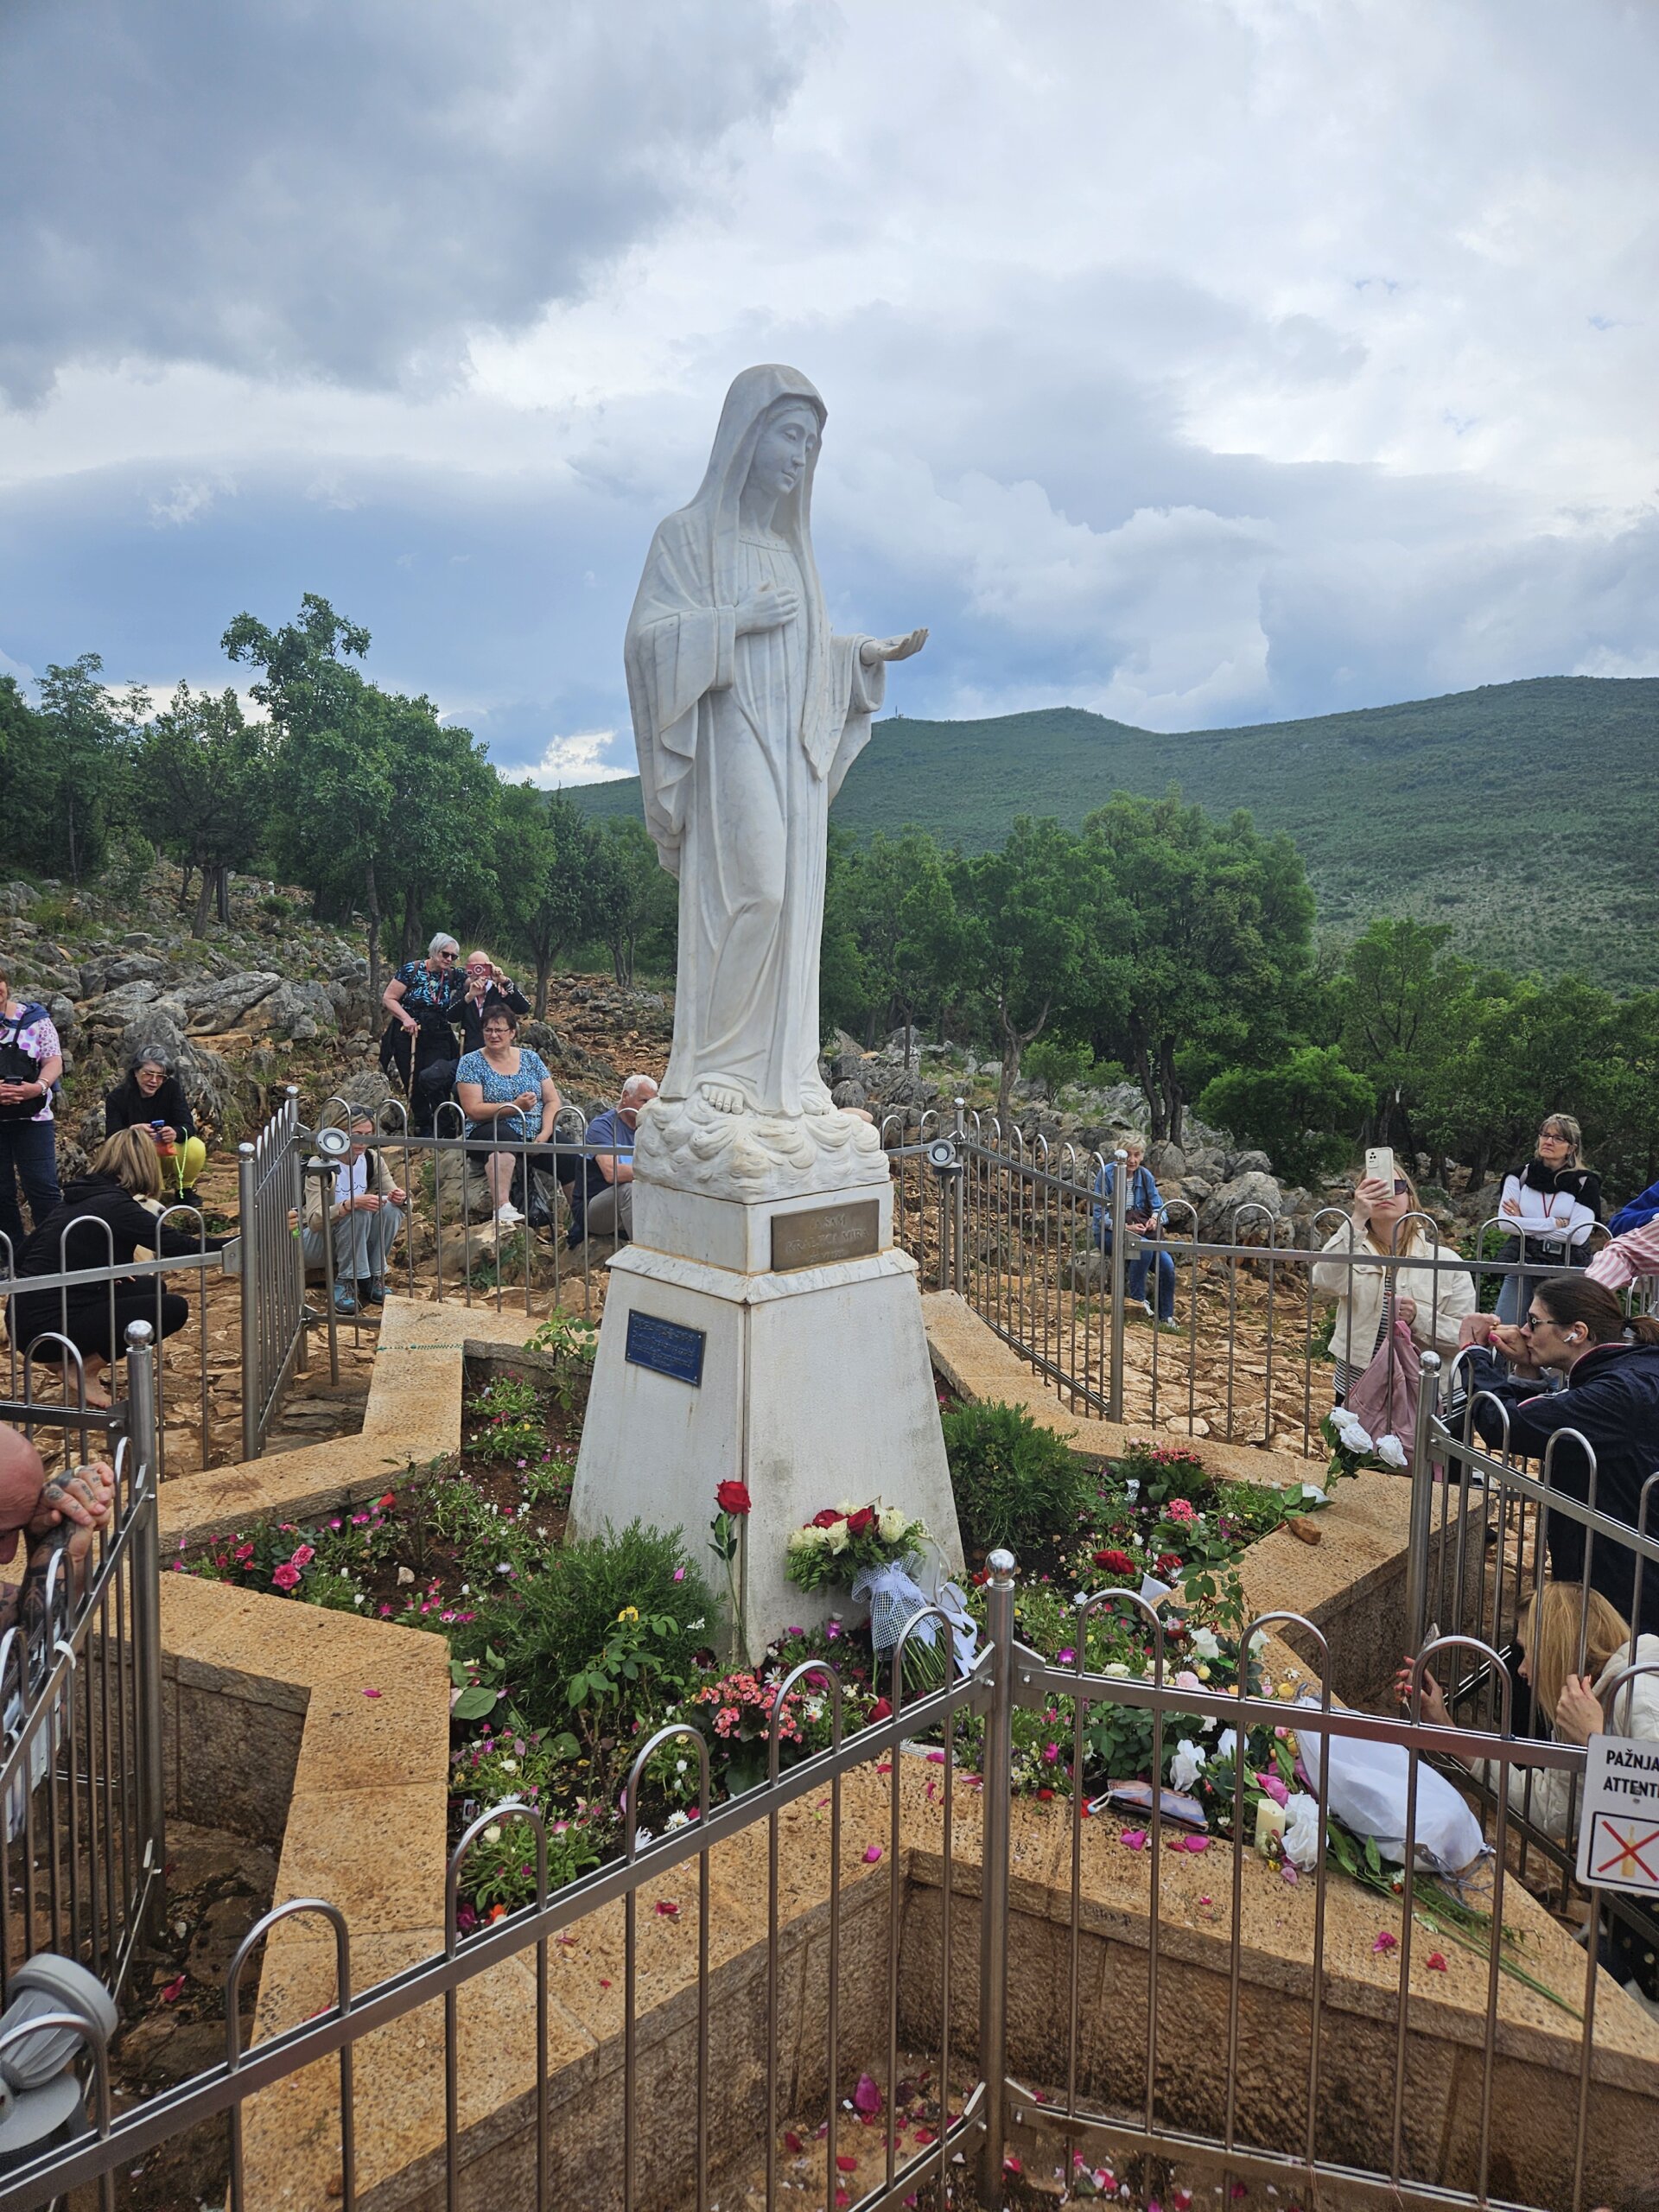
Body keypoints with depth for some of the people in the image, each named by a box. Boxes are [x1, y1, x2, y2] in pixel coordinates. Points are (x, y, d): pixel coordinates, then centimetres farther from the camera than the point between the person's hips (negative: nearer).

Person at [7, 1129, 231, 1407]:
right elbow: (182, 1247, -16)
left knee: (150, 1287, 17)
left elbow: (27, 1254, 19)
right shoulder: (115, 1206, -14)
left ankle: (70, 1356, 12)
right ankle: (84, 1368, -2)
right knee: (173, 1308, -8)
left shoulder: (77, 1197, 11)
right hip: (46, 1328, -9)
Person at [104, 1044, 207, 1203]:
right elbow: (111, 1137, -21)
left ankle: (184, 1188, 0)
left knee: (196, 1149, -31)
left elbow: (188, 1126, -18)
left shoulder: (172, 1088, -11)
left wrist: (176, 1133, -43)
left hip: (167, 1152, 0)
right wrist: (132, 1131, -44)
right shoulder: (117, 1097, -14)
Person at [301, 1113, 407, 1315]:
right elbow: (314, 1220, -31)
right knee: (358, 1212, -32)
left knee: (391, 1207, -21)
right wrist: (351, 1204, -46)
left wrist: (400, 1198, -29)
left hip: (358, 1242, 5)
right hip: (315, 1242, -5)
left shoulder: (373, 1160, -6)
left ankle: (374, 1278, -12)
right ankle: (346, 1283, -22)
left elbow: (395, 1196, -4)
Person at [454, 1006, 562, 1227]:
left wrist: (545, 1133, -10)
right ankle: (502, 1208, -50)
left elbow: (552, 1101, 9)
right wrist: (516, 1107, -18)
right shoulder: (471, 1062, 5)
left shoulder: (530, 1058, 15)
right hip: (491, 1131, -3)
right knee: (504, 1137, -40)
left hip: (536, 1135, 4)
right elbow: (473, 1110, -7)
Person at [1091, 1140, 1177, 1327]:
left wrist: (1156, 1218, -16)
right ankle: (1137, 1298, -17)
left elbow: (1158, 1205, 9)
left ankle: (1166, 1318, -5)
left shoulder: (1145, 1176, 2)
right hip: (1109, 1232, -5)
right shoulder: (1107, 1174, -13)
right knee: (1144, 1246, -35)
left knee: (1167, 1265, -19)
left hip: (1141, 1231, 5)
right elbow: (1100, 1215, -13)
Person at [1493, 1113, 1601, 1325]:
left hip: (1566, 1270, -2)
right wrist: (1557, 1223, -11)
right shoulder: (1521, 1175, 7)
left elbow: (1578, 1235, -10)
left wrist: (1526, 1224, -6)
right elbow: (1506, 1222, -6)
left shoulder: (1585, 1182, 2)